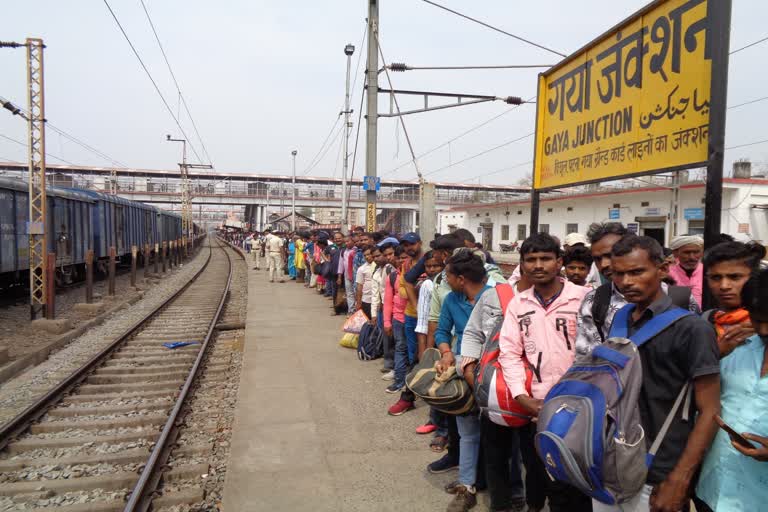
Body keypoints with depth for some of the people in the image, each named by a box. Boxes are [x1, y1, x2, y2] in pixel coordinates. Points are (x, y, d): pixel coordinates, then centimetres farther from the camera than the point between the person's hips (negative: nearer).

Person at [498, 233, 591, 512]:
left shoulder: (583, 298, -8)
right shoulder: (517, 303, 3)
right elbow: (509, 352, 2)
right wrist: (523, 397, -8)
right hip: (536, 407, 4)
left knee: (578, 483, 9)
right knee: (543, 477, 17)